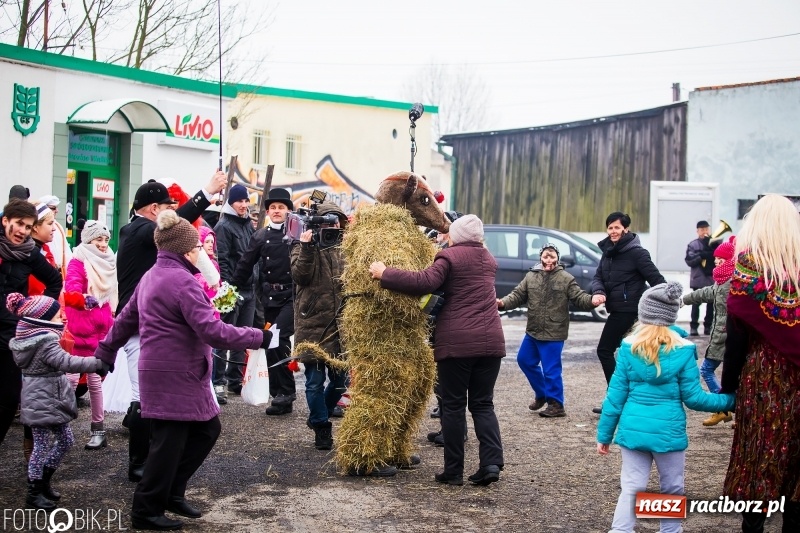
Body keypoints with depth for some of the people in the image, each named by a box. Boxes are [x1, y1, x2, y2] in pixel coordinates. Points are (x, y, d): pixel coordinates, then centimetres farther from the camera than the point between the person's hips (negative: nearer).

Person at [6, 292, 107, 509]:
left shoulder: (26, 341, 9)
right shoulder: (46, 344, -21)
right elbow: (67, 362, -31)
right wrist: (97, 363, -30)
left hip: (38, 400, 10)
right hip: (43, 403, -10)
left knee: (65, 439, 16)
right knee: (41, 446, -1)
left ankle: (43, 481, 26)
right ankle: (34, 493, 9)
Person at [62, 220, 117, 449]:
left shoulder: (109, 264, 12)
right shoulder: (78, 262, -7)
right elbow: (70, 289, -24)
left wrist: (112, 326, 16)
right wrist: (83, 299, -44)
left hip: (101, 329, 5)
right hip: (79, 329, -5)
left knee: (95, 379, 10)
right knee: (72, 378, -6)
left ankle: (98, 428, 14)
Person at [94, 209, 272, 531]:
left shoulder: (151, 277, 13)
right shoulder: (183, 281, -17)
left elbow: (125, 319, 20)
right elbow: (211, 331, -23)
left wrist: (104, 354, 29)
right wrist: (258, 337, -16)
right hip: (176, 377, -10)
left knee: (207, 429, 15)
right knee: (169, 442, -1)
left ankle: (171, 492, 21)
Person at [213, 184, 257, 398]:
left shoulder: (248, 224, 16)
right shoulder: (224, 226, -7)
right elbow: (221, 260, -14)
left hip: (249, 290, 8)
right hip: (232, 290, -8)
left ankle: (235, 379, 19)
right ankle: (218, 381, 2)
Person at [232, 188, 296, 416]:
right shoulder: (260, 236, 9)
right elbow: (245, 265, 11)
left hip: (291, 296, -4)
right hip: (269, 297, 4)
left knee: (278, 340, -17)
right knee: (271, 345, 6)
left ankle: (285, 391, -3)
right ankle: (280, 396, 15)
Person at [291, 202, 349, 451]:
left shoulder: (344, 248, 13)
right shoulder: (303, 247, 2)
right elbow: (299, 275, -14)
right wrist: (307, 247, -21)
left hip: (340, 326, 4)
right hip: (312, 325, -3)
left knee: (340, 379, 7)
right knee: (315, 381, 1)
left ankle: (318, 417, 30)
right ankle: (321, 427, 16)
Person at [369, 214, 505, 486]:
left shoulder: (449, 256, -3)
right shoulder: (489, 259, 17)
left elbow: (425, 282, -18)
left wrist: (384, 274, -11)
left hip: (456, 342, -5)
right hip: (490, 341, 5)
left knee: (453, 406, 3)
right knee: (483, 404, 11)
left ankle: (453, 471, 6)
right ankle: (491, 462, -5)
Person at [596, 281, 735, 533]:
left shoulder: (629, 347, -5)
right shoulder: (683, 350, -9)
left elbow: (616, 394, -2)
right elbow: (693, 398, -6)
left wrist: (604, 434, 7)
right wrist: (729, 400, 8)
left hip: (633, 430, 2)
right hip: (668, 432, -1)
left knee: (631, 488, 8)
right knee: (672, 489, 17)